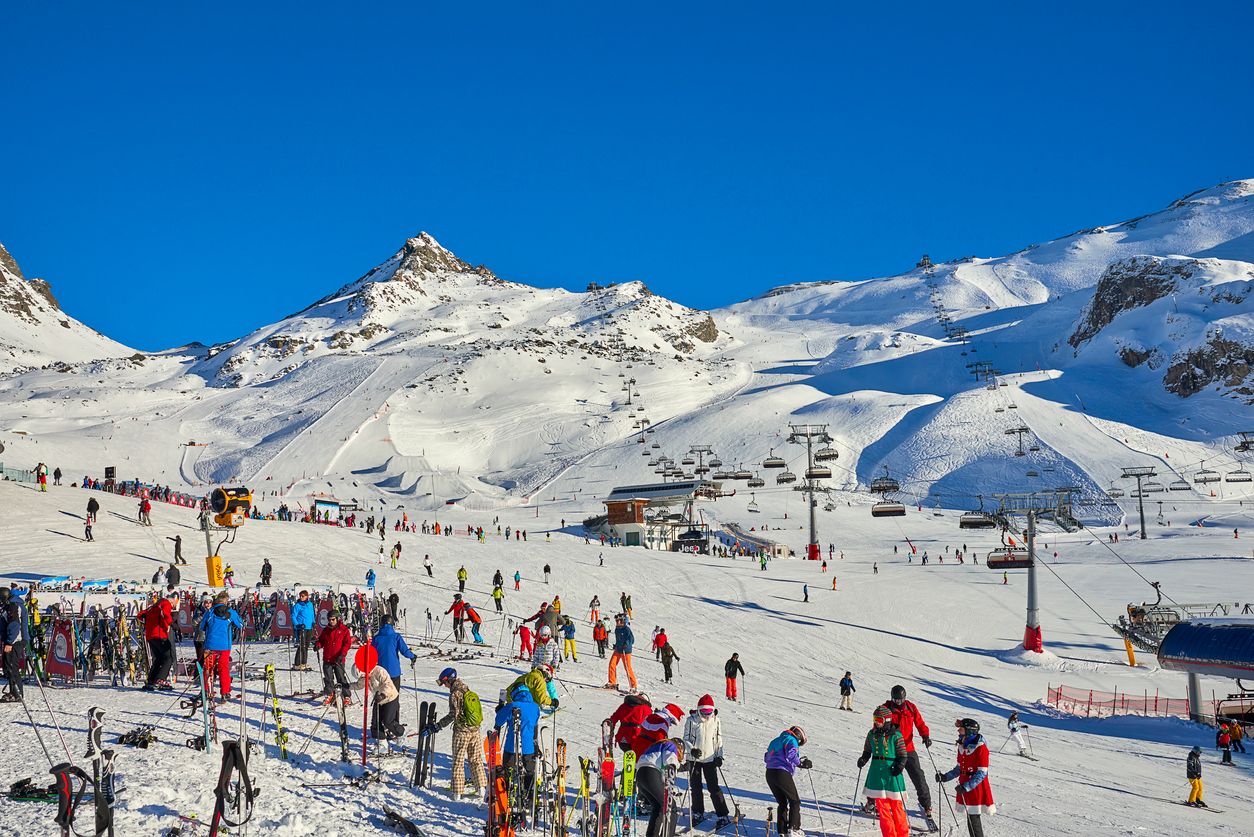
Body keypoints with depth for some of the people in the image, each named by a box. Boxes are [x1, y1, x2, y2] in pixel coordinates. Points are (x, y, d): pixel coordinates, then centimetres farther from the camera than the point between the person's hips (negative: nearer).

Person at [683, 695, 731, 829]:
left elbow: (719, 740, 8)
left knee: (713, 787, -5)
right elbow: (686, 738, 0)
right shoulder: (692, 721, -4)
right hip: (694, 759, 1)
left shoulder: (716, 721, 2)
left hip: (710, 759, -1)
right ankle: (698, 814, 22)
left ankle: (723, 816, -1)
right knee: (695, 787, 7)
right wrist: (692, 750, -18)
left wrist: (719, 756, -1)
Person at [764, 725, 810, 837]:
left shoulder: (776, 741, 25)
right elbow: (791, 755, -19)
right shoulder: (792, 741, -1)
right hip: (782, 774, -7)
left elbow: (766, 758, 27)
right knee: (795, 801, 6)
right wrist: (801, 763, -9)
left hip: (769, 774, 7)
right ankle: (793, 828, -5)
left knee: (782, 803, 16)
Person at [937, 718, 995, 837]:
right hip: (965, 788, 7)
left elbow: (982, 773, -19)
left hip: (976, 788, -7)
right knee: (970, 819, 13)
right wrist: (945, 777, 4)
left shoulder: (980, 748, -16)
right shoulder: (962, 747, 8)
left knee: (973, 819, -7)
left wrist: (966, 787, -26)